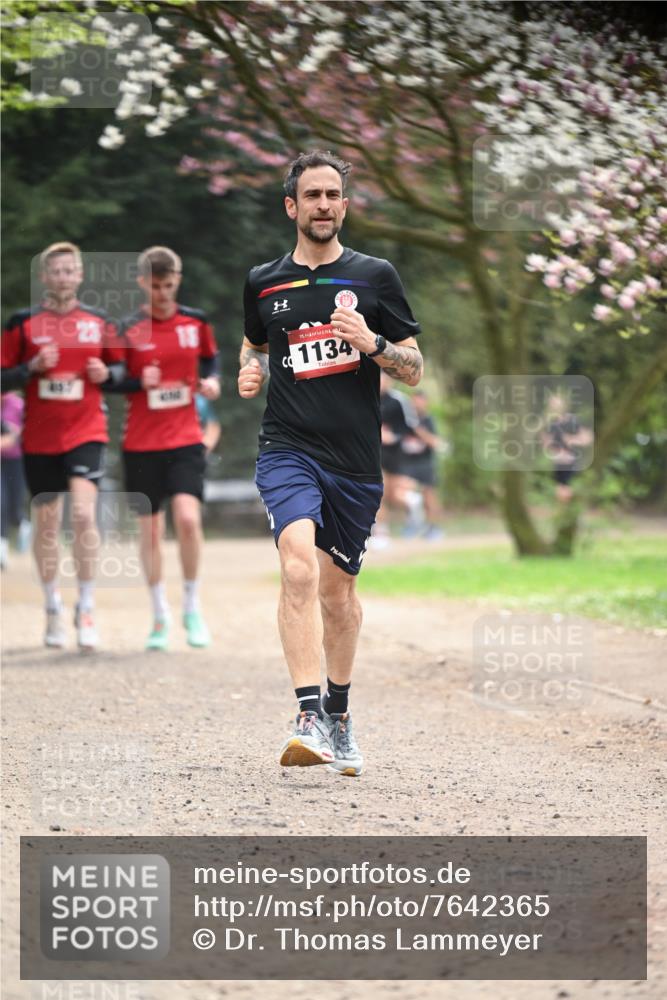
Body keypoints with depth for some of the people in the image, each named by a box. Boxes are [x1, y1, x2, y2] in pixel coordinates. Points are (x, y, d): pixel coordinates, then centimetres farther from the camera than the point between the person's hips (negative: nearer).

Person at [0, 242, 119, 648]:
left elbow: (121, 368, 16)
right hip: (39, 437, 1)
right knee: (47, 524, 7)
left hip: (87, 431, -1)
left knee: (84, 514, -18)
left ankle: (87, 608, -9)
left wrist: (105, 373, -6)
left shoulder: (99, 322, 6)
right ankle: (54, 608, 24)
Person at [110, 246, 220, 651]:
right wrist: (138, 382, -16)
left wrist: (212, 381, -1)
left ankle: (193, 607, -1)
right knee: (150, 529, 5)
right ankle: (160, 616, 20)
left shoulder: (195, 321, 3)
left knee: (188, 518, -19)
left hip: (185, 439, 0)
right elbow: (110, 381, 3)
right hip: (141, 443, 0)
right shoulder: (129, 329, -2)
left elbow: (211, 358, 19)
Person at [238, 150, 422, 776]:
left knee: (338, 590, 13)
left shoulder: (374, 277, 4)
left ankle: (339, 717, 35)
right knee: (300, 567, -25)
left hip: (356, 459, 1)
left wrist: (372, 343, -13)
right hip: (288, 448, -1)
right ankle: (310, 719, -31)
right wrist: (251, 371, 6)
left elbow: (414, 372, 6)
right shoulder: (263, 283, 8)